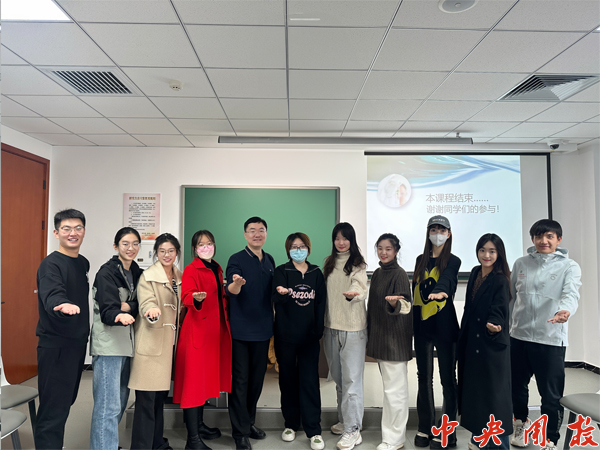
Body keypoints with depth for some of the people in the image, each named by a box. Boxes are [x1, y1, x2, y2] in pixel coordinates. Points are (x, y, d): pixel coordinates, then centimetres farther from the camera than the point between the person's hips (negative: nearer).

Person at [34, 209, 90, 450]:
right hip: (55, 345, -8)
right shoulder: (51, 264, -15)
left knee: (66, 401, 20)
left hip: (78, 342, 8)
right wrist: (64, 305, -54)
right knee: (54, 408, -4)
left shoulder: (84, 263, 9)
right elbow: (52, 296, -33)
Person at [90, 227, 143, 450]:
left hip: (127, 343, 7)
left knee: (121, 400, 16)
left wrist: (127, 306, -16)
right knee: (109, 404, -7)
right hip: (108, 343, -7)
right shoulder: (107, 272, -10)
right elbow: (107, 311, -18)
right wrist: (119, 316, -38)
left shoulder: (137, 272, 9)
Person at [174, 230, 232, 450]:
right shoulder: (191, 269, -9)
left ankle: (200, 425, 31)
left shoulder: (217, 269, 14)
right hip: (197, 330, -8)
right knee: (195, 379, -5)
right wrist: (196, 298, -42)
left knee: (207, 378, 16)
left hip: (215, 330, 8)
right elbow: (186, 296, -24)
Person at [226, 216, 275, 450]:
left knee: (257, 377, 16)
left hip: (263, 329, 6)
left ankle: (249, 421, 33)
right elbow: (231, 290, -24)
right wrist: (237, 283, -44)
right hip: (241, 329, -5)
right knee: (240, 380, 2)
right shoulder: (236, 259, -9)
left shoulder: (269, 260, 9)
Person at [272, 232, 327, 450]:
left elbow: (321, 303, 7)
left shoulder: (316, 273, 7)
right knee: (288, 379, 10)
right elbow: (277, 299, -16)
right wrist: (282, 293, -39)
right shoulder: (281, 272, -1)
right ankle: (291, 424, 26)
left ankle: (314, 431, 8)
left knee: (310, 381, -1)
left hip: (309, 336, 1)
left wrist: (318, 330, -1)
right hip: (286, 336, -1)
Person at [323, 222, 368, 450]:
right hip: (331, 325, 6)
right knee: (338, 377, 16)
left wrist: (354, 294, -42)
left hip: (353, 327, -6)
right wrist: (324, 320, 13)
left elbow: (362, 289, -19)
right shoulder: (329, 262, 11)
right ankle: (344, 420, 31)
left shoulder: (358, 264, -5)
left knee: (351, 378, -3)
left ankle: (352, 430, 6)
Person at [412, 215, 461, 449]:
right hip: (422, 324, 5)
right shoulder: (421, 260, 12)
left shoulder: (452, 261, -2)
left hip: (444, 324, -4)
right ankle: (425, 428, 23)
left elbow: (446, 280, -24)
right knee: (424, 377, 11)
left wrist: (437, 292, -46)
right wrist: (414, 320, 10)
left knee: (447, 377, 3)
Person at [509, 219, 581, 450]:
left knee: (551, 395, 4)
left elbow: (571, 293, -21)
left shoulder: (569, 266, -3)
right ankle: (521, 424, 42)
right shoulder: (521, 263, 7)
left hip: (551, 339, -4)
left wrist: (564, 310, -42)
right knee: (517, 386, 17)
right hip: (519, 335, 4)